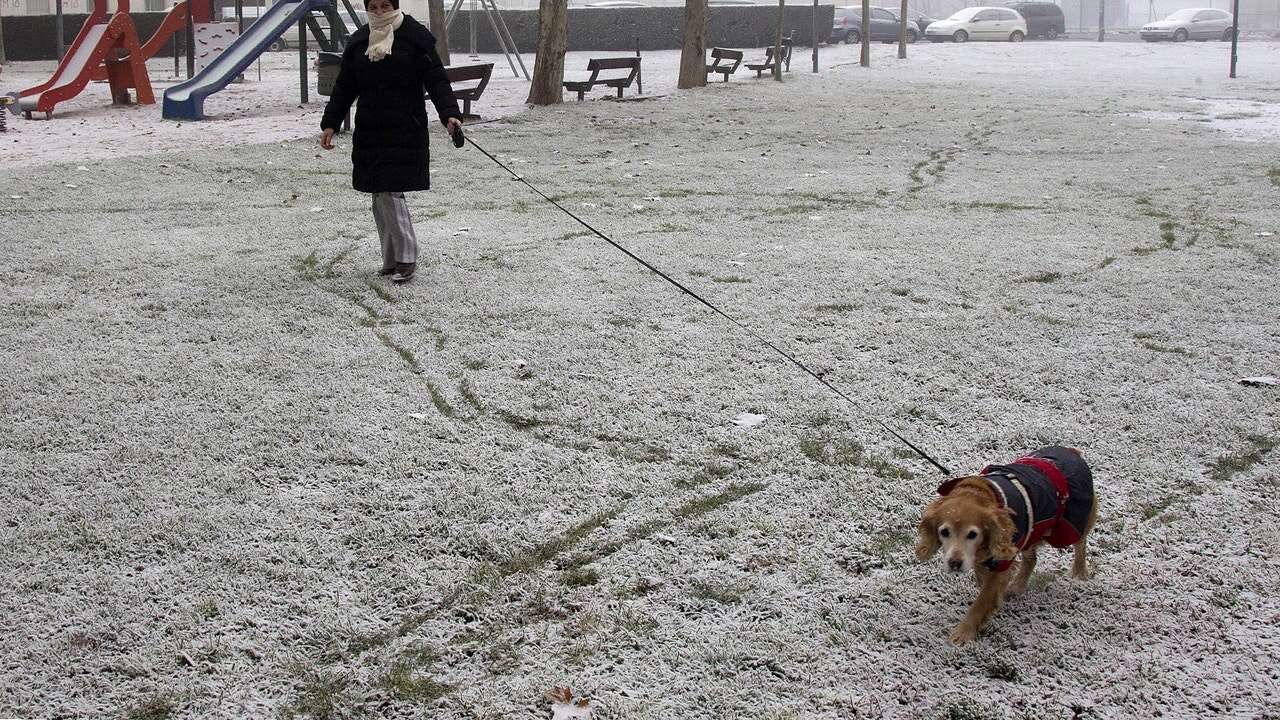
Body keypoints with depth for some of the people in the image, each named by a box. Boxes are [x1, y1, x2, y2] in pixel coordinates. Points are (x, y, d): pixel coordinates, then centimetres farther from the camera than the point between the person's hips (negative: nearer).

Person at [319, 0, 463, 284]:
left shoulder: (415, 37, -4)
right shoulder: (359, 41, 11)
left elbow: (436, 80, -8)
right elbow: (344, 87, 16)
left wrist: (449, 114, -22)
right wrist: (329, 123, 11)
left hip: (405, 132, -5)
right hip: (369, 133, 5)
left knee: (390, 192, -12)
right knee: (380, 196, 8)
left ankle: (406, 257, -2)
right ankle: (391, 260, 17)